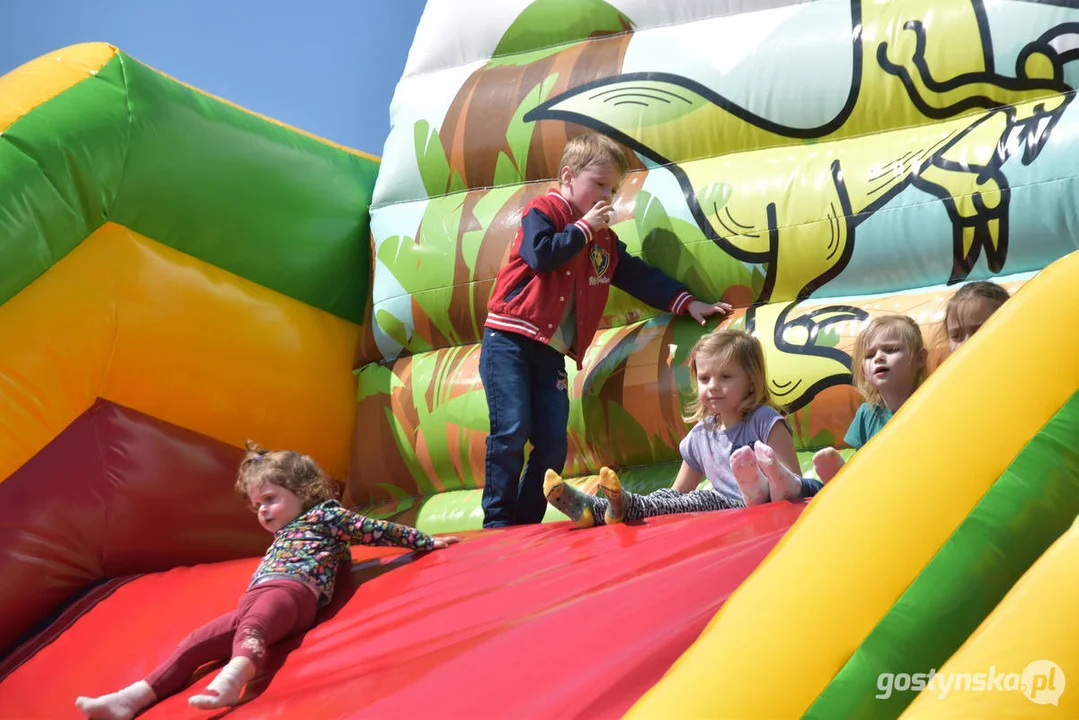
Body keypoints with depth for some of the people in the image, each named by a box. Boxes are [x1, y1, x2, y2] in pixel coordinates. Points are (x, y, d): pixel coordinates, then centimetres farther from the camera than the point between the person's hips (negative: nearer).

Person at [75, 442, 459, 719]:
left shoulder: (324, 515, 15)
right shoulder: (283, 535, 38)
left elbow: (376, 529, 15)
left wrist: (426, 541, 16)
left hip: (290, 591, -8)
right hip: (253, 602, 8)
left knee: (252, 624, -41)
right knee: (198, 643, -10)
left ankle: (233, 676, -73)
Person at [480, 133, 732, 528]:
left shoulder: (605, 242, 18)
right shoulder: (541, 212, -1)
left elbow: (642, 278, 20)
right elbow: (542, 255, -19)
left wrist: (686, 303, 11)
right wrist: (583, 227, -9)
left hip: (551, 352, 7)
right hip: (510, 340, -7)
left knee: (552, 443, -1)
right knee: (512, 431, -15)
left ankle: (527, 523, 5)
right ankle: (498, 522, -10)